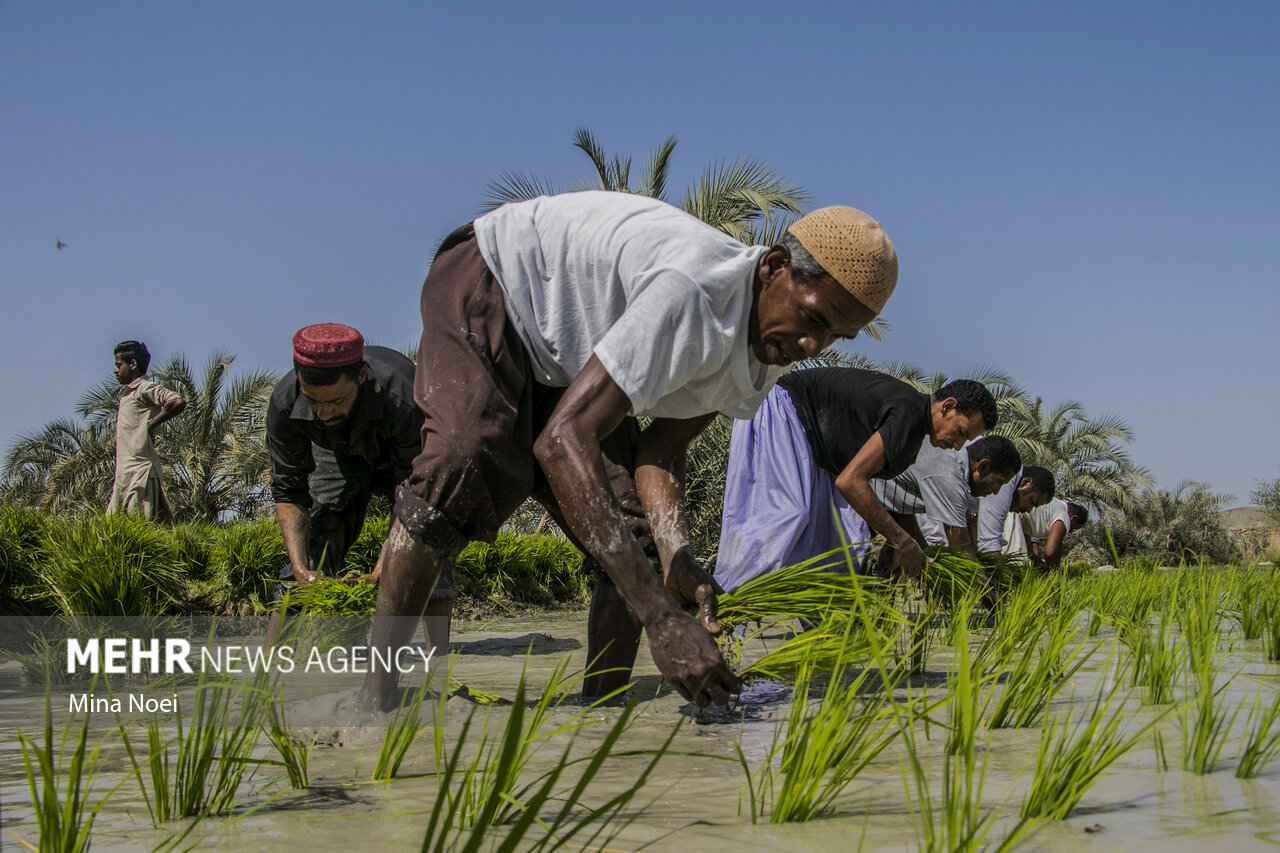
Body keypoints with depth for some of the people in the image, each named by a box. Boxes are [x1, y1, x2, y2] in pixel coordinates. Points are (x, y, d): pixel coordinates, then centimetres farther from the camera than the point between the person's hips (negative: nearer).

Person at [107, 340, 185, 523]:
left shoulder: (145, 388, -6)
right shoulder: (127, 394, 22)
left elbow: (178, 403, -25)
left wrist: (151, 424, -14)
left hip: (140, 471, -10)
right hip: (125, 473, 10)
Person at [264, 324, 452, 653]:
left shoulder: (404, 400, -45)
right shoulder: (284, 404, -34)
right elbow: (288, 491, -23)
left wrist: (381, 572, -46)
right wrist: (300, 567, -35)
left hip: (413, 452, -2)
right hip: (339, 454, 3)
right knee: (311, 543, -11)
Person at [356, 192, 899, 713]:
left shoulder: (769, 341, -11)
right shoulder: (693, 293, -41)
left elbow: (659, 446, -8)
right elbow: (561, 440, -47)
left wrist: (676, 556, -30)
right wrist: (661, 618, -52)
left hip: (562, 353, 8)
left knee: (624, 530, -6)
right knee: (467, 462, -32)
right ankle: (374, 694, -26)